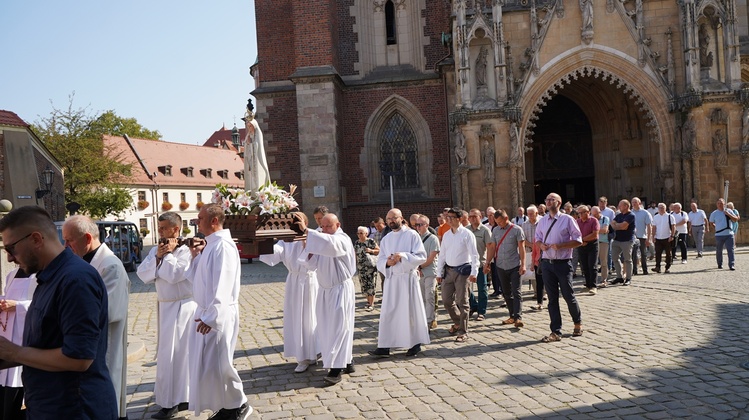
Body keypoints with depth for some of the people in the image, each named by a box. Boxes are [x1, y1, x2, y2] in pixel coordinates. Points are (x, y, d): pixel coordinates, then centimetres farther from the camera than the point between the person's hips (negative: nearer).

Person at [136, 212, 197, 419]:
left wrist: (169, 253, -14)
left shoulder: (186, 251, -15)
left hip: (183, 307, -8)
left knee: (175, 354, -4)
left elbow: (174, 275, -25)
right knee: (169, 353, 17)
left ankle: (171, 403, 6)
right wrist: (157, 257, -11)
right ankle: (181, 397, 31)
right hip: (165, 307, 8)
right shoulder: (155, 250, 8)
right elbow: (143, 274, 0)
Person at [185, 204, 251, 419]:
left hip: (218, 315, -10)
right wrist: (196, 256, 5)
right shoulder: (210, 244, 11)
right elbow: (197, 279, 18)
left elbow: (222, 286, -24)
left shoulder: (223, 246, -18)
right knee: (207, 364, 14)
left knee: (217, 364, -2)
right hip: (206, 312, 10)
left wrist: (212, 317, -26)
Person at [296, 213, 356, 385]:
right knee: (326, 327, 10)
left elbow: (330, 244, -39)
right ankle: (347, 361, 22)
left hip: (340, 289, -8)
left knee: (338, 327, -8)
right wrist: (308, 247, -9)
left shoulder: (342, 239, -14)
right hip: (325, 289, 8)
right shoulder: (323, 240, 10)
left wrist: (307, 230, -39)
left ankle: (336, 369, -7)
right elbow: (313, 264, 7)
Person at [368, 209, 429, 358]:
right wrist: (387, 262, -12)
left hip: (408, 278, -4)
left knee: (411, 311, 3)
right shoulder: (386, 239, 12)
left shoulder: (412, 235, -3)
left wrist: (402, 255, -20)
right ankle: (384, 347, 3)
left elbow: (422, 256, -9)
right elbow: (380, 261, 11)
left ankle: (415, 344, 17)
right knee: (388, 312, 1)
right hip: (392, 278, 4)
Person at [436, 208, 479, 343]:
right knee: (446, 300, 11)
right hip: (448, 270, 6)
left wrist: (474, 272, -18)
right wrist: (439, 273, 10)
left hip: (463, 271, -6)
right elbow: (442, 255, 13)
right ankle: (458, 322, 35)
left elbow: (474, 255, -10)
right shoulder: (446, 235, 9)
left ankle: (463, 332, 9)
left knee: (462, 302, -1)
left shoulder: (467, 234, -8)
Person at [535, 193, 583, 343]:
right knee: (552, 298, 7)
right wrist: (541, 244, -3)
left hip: (563, 263, -4)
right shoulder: (542, 221, 8)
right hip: (547, 263, 4)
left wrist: (560, 246, -19)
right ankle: (555, 332, 14)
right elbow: (537, 238, 20)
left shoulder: (567, 219, -7)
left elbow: (578, 240, -7)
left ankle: (578, 323, 33)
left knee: (568, 295, 6)